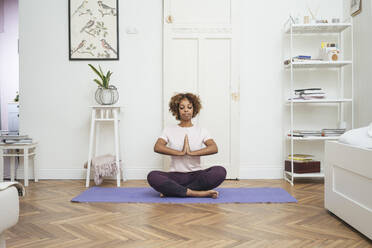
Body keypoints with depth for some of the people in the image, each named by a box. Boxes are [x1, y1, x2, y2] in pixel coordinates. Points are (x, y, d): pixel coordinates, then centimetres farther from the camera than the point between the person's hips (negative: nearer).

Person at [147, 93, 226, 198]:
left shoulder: (201, 131, 10)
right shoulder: (169, 130, 10)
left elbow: (214, 148, -8)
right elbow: (157, 147, -9)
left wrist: (192, 152, -21)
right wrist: (180, 152, -20)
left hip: (196, 175, 1)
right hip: (175, 176, -1)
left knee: (220, 171, -29)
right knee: (152, 176, -30)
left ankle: (171, 190, -25)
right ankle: (197, 193, -29)